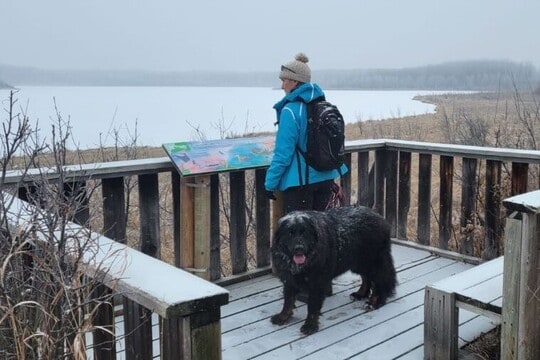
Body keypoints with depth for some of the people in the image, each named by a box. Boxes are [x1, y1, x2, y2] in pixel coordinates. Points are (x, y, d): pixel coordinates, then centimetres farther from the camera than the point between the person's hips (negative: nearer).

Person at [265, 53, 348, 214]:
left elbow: (283, 153, -17)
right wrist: (337, 171, 25)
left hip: (299, 181, -7)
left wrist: (270, 183, -10)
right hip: (326, 179, 8)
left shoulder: (291, 110, -16)